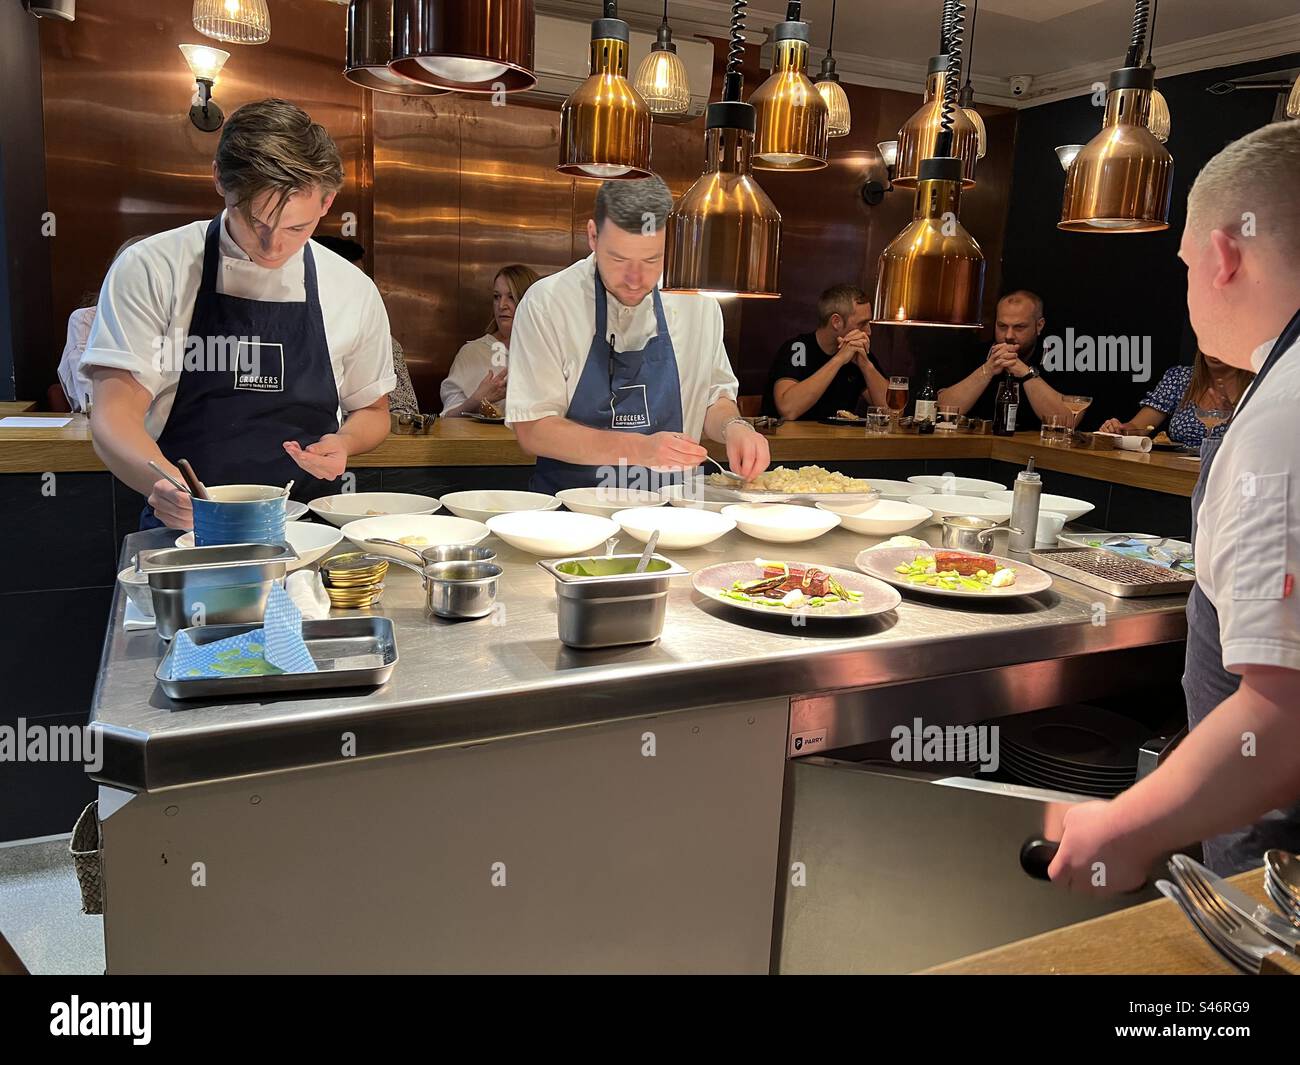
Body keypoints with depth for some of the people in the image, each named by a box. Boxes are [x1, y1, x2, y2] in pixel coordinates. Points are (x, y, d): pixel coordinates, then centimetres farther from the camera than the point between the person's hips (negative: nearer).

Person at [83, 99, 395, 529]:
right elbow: (113, 415, -7)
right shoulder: (149, 270, -2)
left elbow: (371, 410, 18)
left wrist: (342, 442, -5)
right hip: (181, 529, -3)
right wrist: (162, 482, -28)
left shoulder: (354, 291, 5)